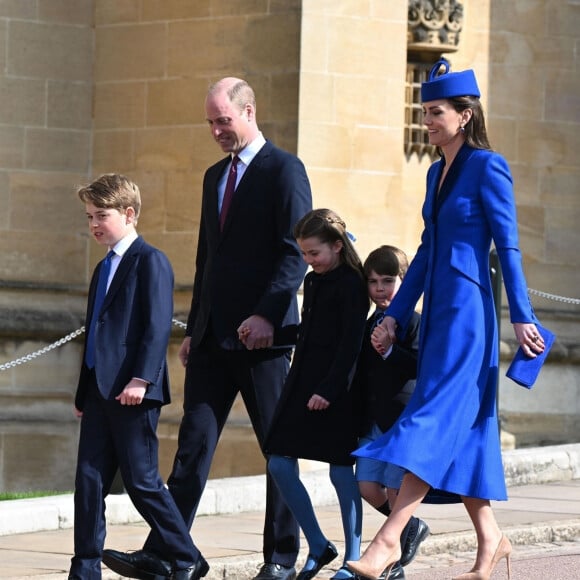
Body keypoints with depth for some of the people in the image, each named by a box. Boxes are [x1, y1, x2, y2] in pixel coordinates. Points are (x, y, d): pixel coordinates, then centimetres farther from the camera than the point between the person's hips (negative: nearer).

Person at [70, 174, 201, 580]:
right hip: (100, 390, 9)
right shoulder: (104, 269, 21)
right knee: (90, 480, 4)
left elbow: (158, 326, -16)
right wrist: (83, 392, 20)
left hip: (133, 393, -8)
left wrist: (141, 379, -24)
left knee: (142, 481, -4)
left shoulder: (150, 261, -7)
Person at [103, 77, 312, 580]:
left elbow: (295, 253, -12)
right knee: (194, 444, 1)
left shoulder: (284, 170, -5)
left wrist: (267, 315, -21)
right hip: (214, 336, 7)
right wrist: (194, 328, 16)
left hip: (262, 332, -7)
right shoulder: (215, 176, 18)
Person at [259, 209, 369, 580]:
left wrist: (328, 390, -20)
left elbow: (351, 343, -15)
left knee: (341, 471, -3)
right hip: (302, 383, 8)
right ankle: (318, 546, 14)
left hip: (335, 391, -8)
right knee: (280, 465, 2)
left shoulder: (351, 285, -10)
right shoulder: (313, 281, 14)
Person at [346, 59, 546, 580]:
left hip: (467, 307, -9)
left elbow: (507, 246, -11)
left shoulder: (487, 167, -8)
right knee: (458, 428, 8)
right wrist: (396, 313, 16)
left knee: (436, 417, -13)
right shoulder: (438, 172, 15)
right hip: (437, 311, 9)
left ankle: (389, 538, -18)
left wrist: (521, 316, -14)